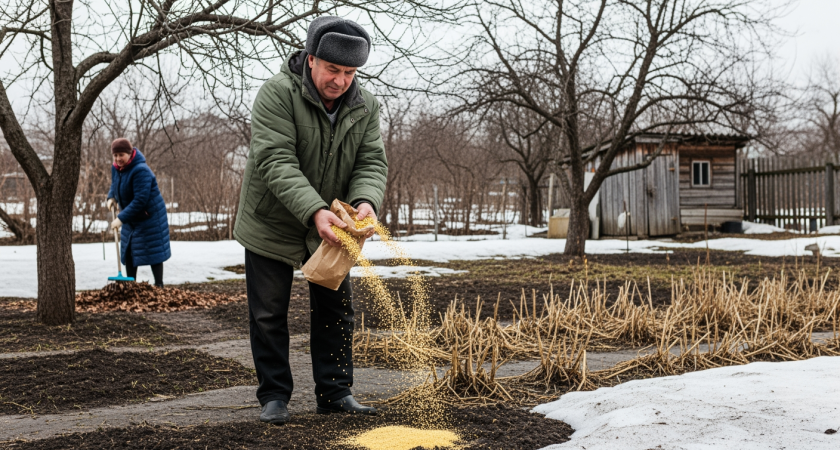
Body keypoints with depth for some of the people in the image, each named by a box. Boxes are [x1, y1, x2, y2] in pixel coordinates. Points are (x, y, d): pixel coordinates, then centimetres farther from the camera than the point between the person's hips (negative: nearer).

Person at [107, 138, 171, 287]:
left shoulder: (141, 171, -27)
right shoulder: (115, 168, 0)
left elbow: (140, 200, -31)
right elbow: (115, 185, 22)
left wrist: (121, 218, -31)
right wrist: (111, 197, -1)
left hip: (150, 217, -8)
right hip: (130, 219, 9)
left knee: (153, 252, -4)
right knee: (128, 251, 10)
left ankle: (159, 285, 4)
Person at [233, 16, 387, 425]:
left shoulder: (365, 107, -7)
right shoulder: (277, 94, -23)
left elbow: (371, 162, -12)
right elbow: (275, 161, -31)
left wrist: (365, 201, -36)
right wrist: (314, 210, -45)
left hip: (329, 229, 4)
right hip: (272, 225, -4)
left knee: (336, 310, 9)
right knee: (269, 314, 3)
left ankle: (334, 393, 22)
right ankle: (274, 396, 16)